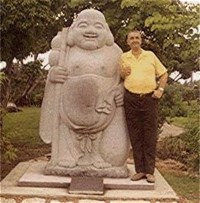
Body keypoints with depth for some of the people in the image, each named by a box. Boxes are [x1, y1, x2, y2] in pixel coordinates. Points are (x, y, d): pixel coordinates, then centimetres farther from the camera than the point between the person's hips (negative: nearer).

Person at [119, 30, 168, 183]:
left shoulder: (150, 55, 10)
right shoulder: (123, 58, 11)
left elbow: (163, 73, 13)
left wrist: (160, 89, 0)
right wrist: (123, 73, -3)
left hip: (150, 98, -1)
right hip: (131, 99, 1)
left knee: (150, 136, -1)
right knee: (135, 137, 3)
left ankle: (150, 171, 5)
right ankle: (140, 170, 11)